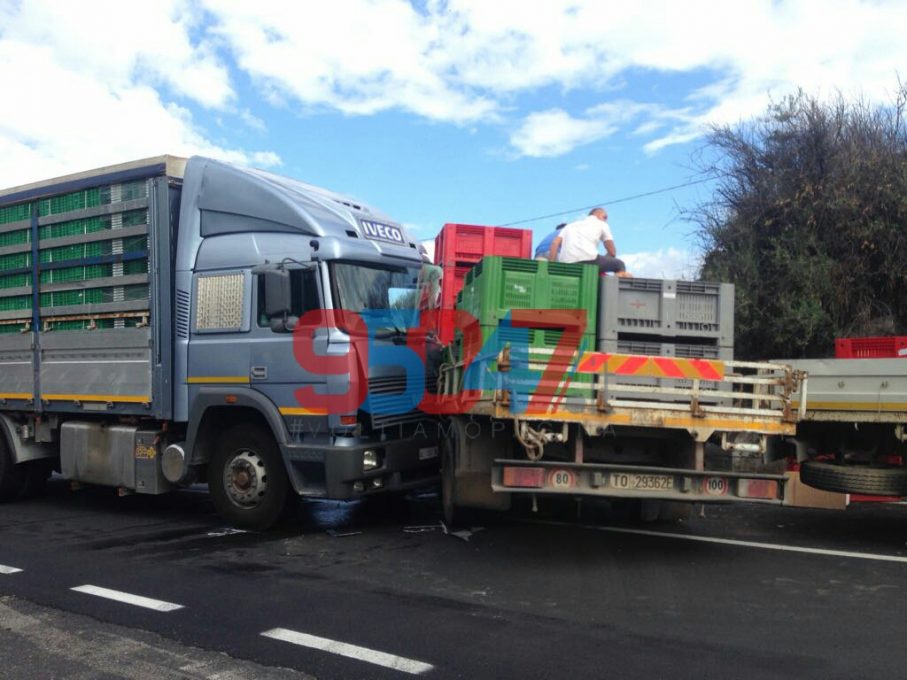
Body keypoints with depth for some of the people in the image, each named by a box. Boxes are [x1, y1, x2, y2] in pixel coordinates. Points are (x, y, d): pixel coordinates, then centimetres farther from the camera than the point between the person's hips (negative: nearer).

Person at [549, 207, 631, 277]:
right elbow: (612, 252, 19)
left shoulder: (571, 225, 32)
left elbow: (555, 243, 14)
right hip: (587, 258, -3)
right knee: (619, 264, 18)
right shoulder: (601, 224, 23)